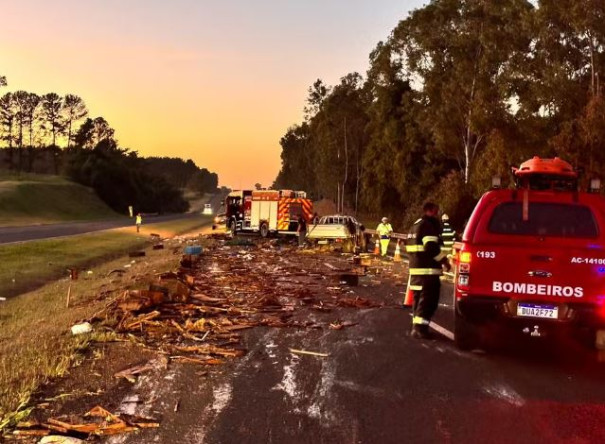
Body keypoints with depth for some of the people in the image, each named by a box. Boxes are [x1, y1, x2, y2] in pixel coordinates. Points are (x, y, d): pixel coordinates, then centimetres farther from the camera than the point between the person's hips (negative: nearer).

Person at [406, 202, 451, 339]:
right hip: (427, 269, -10)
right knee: (428, 300, -8)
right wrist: (444, 260, -11)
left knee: (420, 298, 16)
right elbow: (432, 248, -22)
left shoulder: (416, 225, 20)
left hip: (416, 268, 10)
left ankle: (417, 327, 21)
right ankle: (420, 328, -11)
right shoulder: (428, 226, -12)